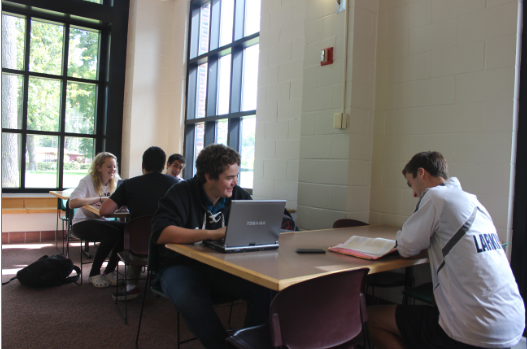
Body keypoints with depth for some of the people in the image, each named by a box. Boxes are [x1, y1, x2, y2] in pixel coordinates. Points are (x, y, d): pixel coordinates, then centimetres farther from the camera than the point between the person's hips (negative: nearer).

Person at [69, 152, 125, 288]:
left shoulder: (115, 183, 7)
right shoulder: (88, 181, -11)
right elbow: (72, 203, -27)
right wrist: (100, 198, -29)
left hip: (101, 221, 5)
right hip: (82, 223, -5)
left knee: (126, 229, -25)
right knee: (112, 232, -32)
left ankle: (109, 271, -8)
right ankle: (94, 273, -10)